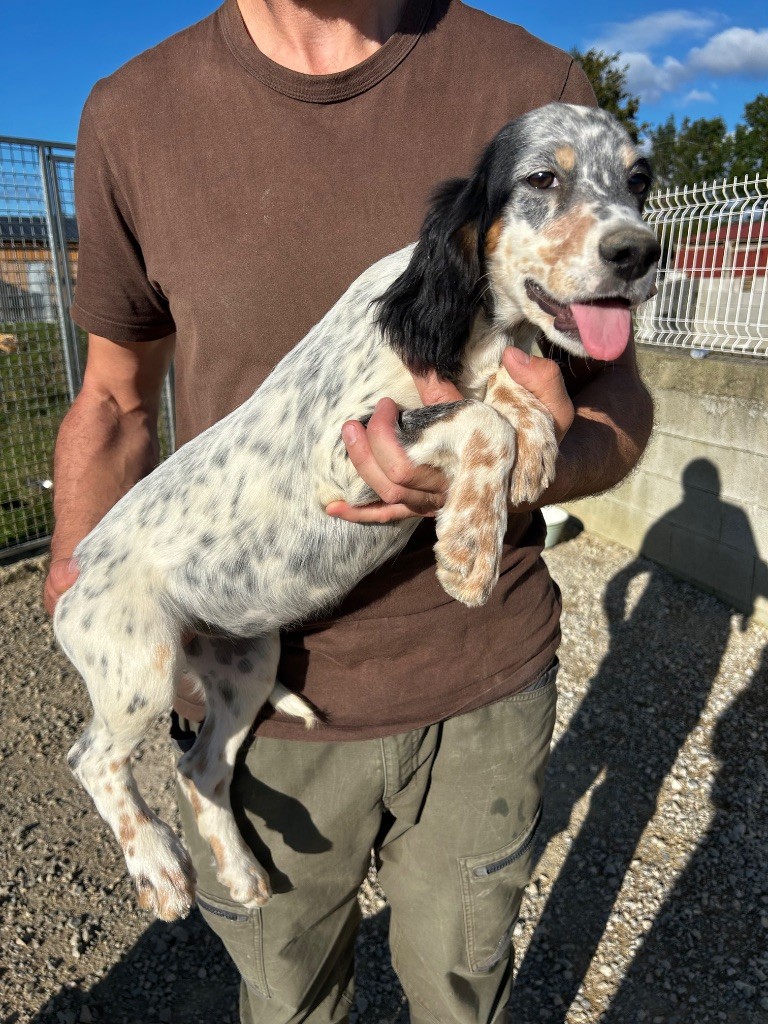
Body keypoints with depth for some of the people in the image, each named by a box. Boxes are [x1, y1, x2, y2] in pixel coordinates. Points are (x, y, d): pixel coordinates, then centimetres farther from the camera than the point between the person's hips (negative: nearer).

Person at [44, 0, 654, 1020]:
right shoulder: (132, 115, -5)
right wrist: (78, 574, -13)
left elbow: (620, 398, -2)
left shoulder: (539, 91, -6)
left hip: (486, 686, 1)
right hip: (262, 695, 1)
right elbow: (114, 402, 5)